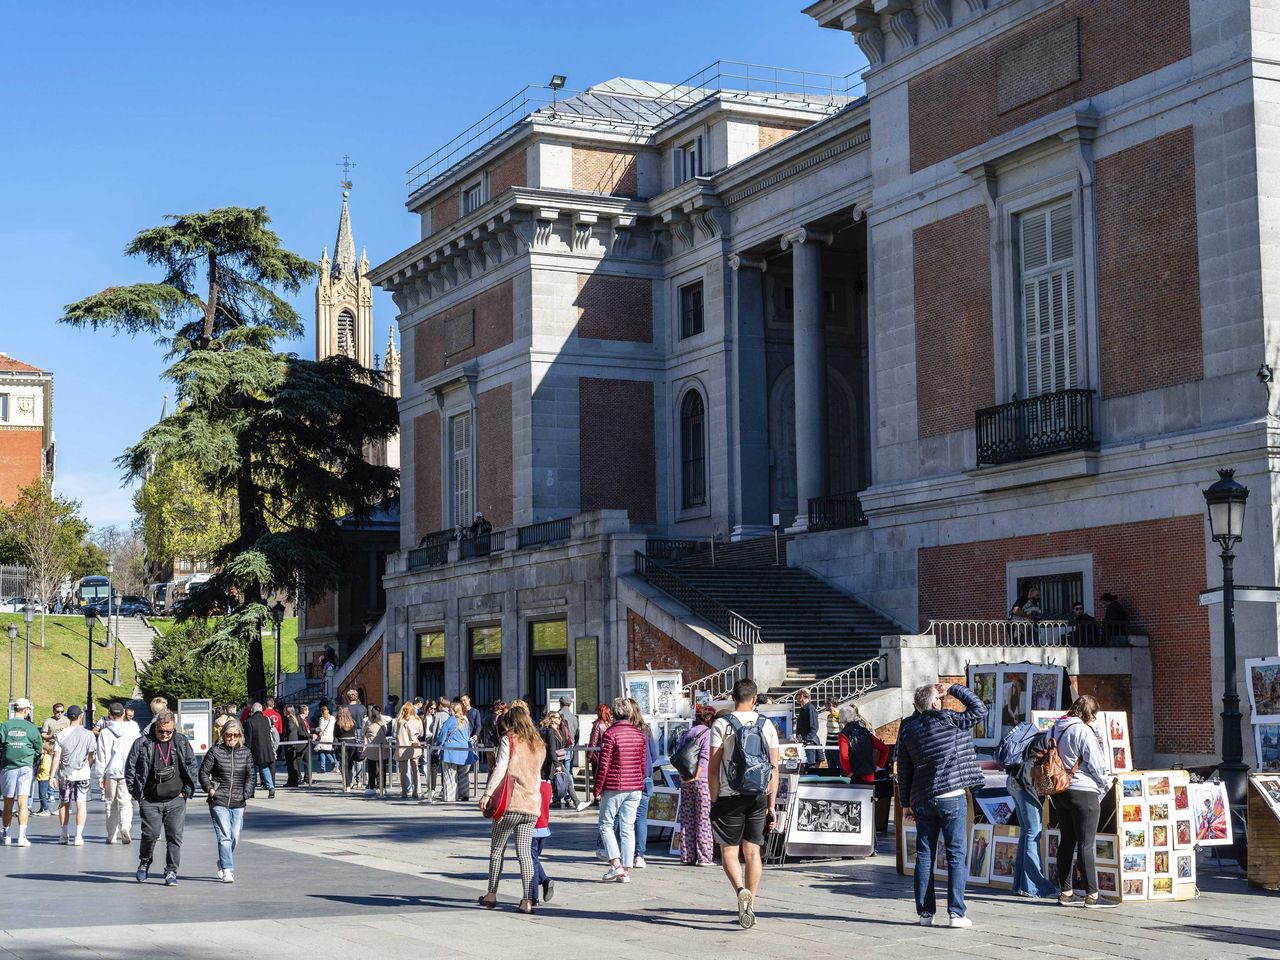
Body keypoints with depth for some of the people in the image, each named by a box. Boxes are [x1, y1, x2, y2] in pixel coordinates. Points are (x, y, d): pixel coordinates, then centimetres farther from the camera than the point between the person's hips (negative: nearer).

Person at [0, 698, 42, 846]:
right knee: (23, 803, -4)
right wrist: (34, 767, 22)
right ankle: (22, 836, -11)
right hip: (26, 767, -1)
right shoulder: (31, 728, -3)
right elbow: (40, 750, 5)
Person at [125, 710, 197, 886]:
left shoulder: (182, 742, 6)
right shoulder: (142, 744, -1)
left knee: (175, 835, -2)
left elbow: (192, 766, 13)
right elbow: (130, 769, 2)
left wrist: (186, 791, 6)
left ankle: (171, 872, 7)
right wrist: (138, 793, -2)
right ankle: (144, 865, 19)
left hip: (176, 800, 2)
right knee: (151, 834, -6)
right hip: (150, 801, -2)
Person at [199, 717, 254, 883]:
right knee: (224, 836, -12)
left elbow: (251, 775, 10)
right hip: (219, 802, -3)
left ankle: (222, 864, 29)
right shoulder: (215, 751, -2)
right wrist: (209, 788, -9)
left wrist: (247, 793, -2)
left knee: (234, 837, 8)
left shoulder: (245, 753, 6)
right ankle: (227, 870, -12)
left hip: (238, 803, 3)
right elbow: (204, 772, 4)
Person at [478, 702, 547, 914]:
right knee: (525, 852, 3)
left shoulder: (509, 740, -1)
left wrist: (488, 793, -13)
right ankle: (527, 900, -5)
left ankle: (491, 894, 15)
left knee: (497, 849, 10)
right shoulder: (539, 745, 15)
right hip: (532, 805, 4)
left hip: (511, 803, -4)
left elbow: (500, 768, -11)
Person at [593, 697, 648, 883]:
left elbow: (604, 764, -12)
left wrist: (597, 788, -5)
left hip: (613, 787, -5)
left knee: (606, 824, 7)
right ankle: (626, 871, 5)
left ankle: (616, 865, -7)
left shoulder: (610, 734, -11)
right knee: (628, 828, 7)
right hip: (634, 787, 5)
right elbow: (643, 764, 11)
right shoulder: (640, 735, 6)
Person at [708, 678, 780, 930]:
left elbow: (713, 767, -7)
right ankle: (750, 907, 10)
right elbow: (774, 769, 4)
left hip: (730, 796, -3)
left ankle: (741, 890, -20)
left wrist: (713, 801, 0)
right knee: (752, 852, 9)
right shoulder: (766, 725, 4)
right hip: (759, 797, 3)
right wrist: (771, 805, 8)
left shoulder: (721, 725, -5)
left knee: (729, 851, 5)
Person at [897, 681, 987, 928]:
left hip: (922, 799, 4)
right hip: (951, 796, -4)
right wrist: (954, 689, 10)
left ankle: (925, 913, 9)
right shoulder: (948, 720, -8)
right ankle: (956, 913, -5)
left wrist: (906, 802, 18)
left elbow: (903, 769, 10)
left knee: (924, 855, 9)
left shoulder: (907, 729, 5)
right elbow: (980, 710, 5)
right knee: (956, 854, 0)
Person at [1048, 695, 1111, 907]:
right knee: (1087, 844, -3)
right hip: (1083, 791, -7)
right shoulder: (1083, 731, -14)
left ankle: (1065, 892, 17)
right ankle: (1092, 894, -2)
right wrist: (1104, 785, 5)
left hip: (1059, 792, 7)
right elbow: (1096, 764, -12)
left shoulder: (1053, 729, 8)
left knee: (1067, 841, 14)